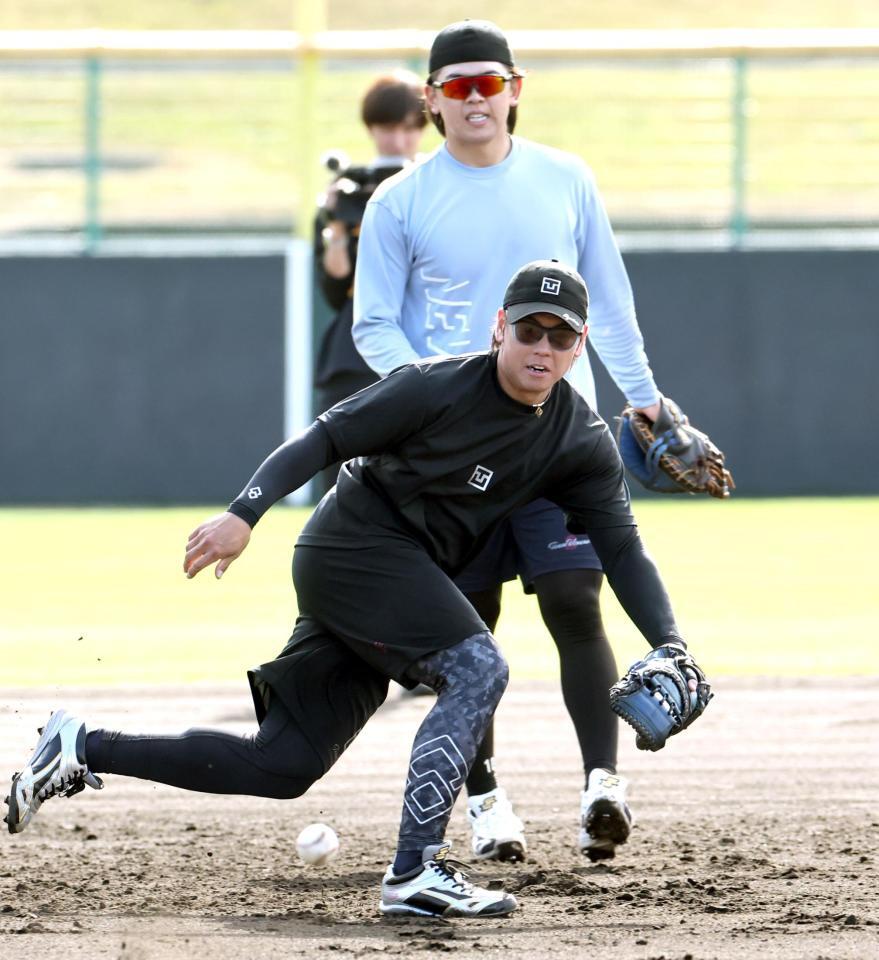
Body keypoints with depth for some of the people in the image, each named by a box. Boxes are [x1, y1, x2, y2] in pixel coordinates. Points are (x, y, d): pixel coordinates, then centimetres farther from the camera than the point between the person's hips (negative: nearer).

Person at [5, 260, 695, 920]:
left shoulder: (584, 444, 1)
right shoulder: (437, 387, -14)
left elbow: (622, 548, 0)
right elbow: (326, 438, -12)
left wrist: (668, 644, -13)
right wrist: (245, 513, -22)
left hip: (408, 584, 7)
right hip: (350, 548, -7)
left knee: (283, 766, 4)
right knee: (477, 669, -26)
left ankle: (85, 749, 12)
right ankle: (416, 871, -29)